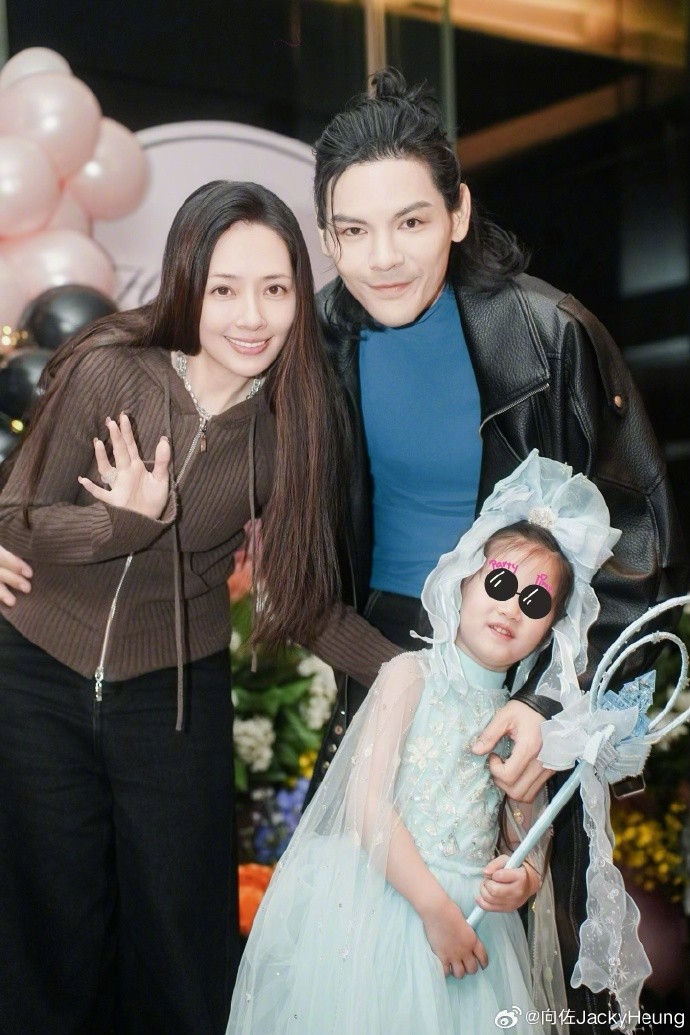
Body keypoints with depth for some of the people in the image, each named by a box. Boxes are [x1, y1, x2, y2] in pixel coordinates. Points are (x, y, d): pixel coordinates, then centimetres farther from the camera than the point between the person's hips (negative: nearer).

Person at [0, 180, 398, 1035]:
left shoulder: (293, 418, -11)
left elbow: (301, 596, -6)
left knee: (181, 946, 12)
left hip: (177, 696, 1)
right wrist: (132, 521, -28)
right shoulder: (109, 372, -17)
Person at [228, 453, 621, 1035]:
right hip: (382, 897, -4)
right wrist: (436, 908, -17)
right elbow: (367, 803, -14)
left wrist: (523, 882, -11)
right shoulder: (412, 675, -4)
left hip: (468, 915, 4)